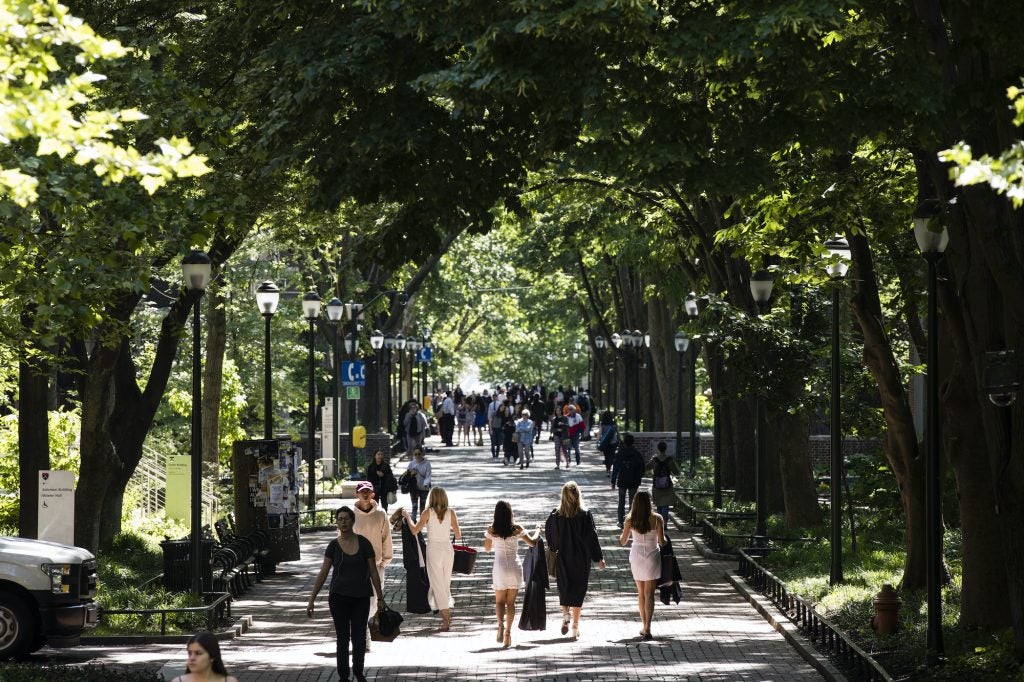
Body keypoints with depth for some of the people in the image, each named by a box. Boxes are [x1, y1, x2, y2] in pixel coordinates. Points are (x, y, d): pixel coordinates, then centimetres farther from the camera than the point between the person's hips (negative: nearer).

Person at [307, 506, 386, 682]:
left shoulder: (364, 544, -5)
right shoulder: (333, 546, -3)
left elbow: (373, 572, 0)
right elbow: (322, 574, -2)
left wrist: (380, 597, -1)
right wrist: (312, 600, -4)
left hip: (361, 597, 0)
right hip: (339, 597, 0)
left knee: (359, 637, 8)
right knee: (343, 638, 3)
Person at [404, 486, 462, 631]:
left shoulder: (428, 512, -8)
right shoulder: (451, 513, -2)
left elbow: (415, 531, -9)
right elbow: (458, 536, -2)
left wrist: (407, 517, 5)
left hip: (433, 550, -3)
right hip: (448, 550, 3)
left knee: (438, 584, 0)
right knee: (446, 583, 18)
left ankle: (446, 621, -6)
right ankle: (447, 614, 22)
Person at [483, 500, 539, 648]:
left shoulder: (491, 529, -4)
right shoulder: (516, 529, -5)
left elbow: (487, 548, 9)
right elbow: (533, 542, 4)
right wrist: (538, 531, 22)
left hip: (499, 567, 0)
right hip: (514, 566, 0)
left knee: (499, 601, 9)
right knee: (511, 602, 7)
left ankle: (501, 624, -17)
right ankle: (508, 632, 2)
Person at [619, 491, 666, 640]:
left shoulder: (630, 520, -6)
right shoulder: (657, 519, -11)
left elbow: (622, 541, 2)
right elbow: (662, 542, -11)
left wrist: (625, 529, 21)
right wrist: (664, 539, 12)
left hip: (636, 556, 2)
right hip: (652, 556, -2)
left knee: (641, 592, 18)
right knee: (649, 594, -1)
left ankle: (644, 626, 24)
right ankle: (647, 628, -13)